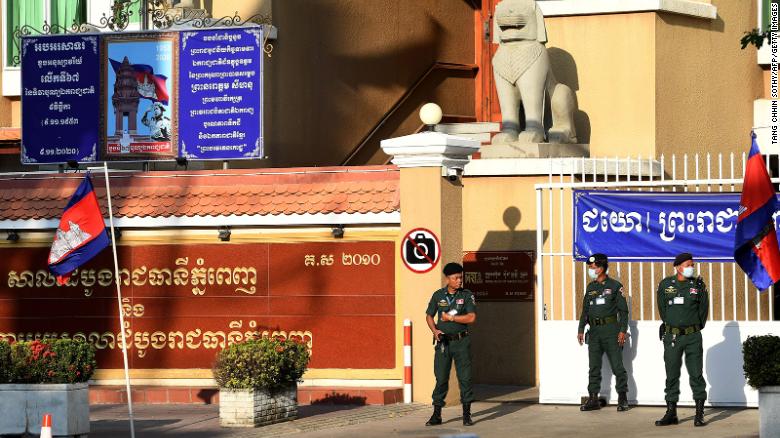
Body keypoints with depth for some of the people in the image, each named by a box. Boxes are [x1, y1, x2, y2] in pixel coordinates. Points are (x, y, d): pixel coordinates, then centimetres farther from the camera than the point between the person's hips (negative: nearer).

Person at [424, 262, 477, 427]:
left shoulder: (467, 295, -1)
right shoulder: (438, 295, 5)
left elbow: (471, 317, -11)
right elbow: (429, 316, 11)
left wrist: (450, 318, -11)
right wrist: (435, 330, -7)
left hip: (461, 341, -1)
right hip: (443, 342, 1)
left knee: (465, 377, -1)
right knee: (441, 378, 2)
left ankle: (467, 414, 6)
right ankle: (436, 414, 6)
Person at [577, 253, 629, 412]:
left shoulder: (615, 286, -2)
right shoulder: (590, 287, 14)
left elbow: (623, 310, -3)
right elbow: (585, 310, 19)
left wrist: (622, 330, -11)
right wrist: (581, 330, 12)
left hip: (610, 329, -5)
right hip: (594, 330, 5)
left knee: (617, 366, -4)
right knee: (594, 367, 4)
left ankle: (622, 399, 3)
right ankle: (593, 399, 7)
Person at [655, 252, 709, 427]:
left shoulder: (699, 285, 1)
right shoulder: (665, 285, 2)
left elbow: (703, 308, 9)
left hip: (693, 336, -1)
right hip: (671, 336, 1)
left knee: (696, 374, -3)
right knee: (672, 375, 5)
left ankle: (699, 413, 1)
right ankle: (671, 412, 12)